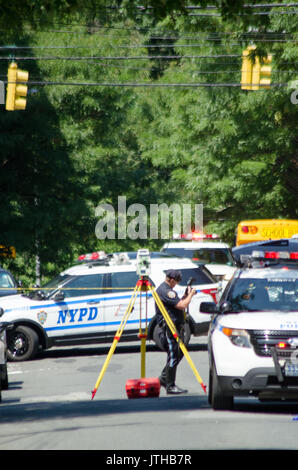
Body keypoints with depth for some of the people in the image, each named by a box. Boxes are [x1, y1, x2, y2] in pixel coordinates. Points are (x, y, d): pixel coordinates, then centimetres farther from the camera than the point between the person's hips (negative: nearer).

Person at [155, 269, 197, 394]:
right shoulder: (165, 291, -18)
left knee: (179, 353, 18)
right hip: (169, 328, -11)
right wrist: (190, 295, -8)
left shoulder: (166, 289, 16)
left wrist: (186, 295, 10)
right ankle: (170, 386, -5)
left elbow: (177, 303, 24)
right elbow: (182, 306, -23)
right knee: (173, 356, -8)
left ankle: (163, 378, 25)